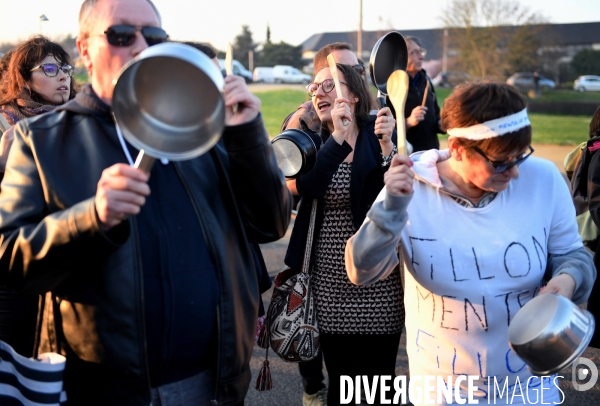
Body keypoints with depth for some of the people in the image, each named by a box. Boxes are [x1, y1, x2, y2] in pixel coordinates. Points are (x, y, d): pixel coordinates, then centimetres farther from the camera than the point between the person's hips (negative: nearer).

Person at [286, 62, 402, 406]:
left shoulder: (382, 134, -2)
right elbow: (305, 188, -16)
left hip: (380, 281, -2)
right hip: (330, 284, 2)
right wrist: (338, 135, -24)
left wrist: (387, 144, -26)